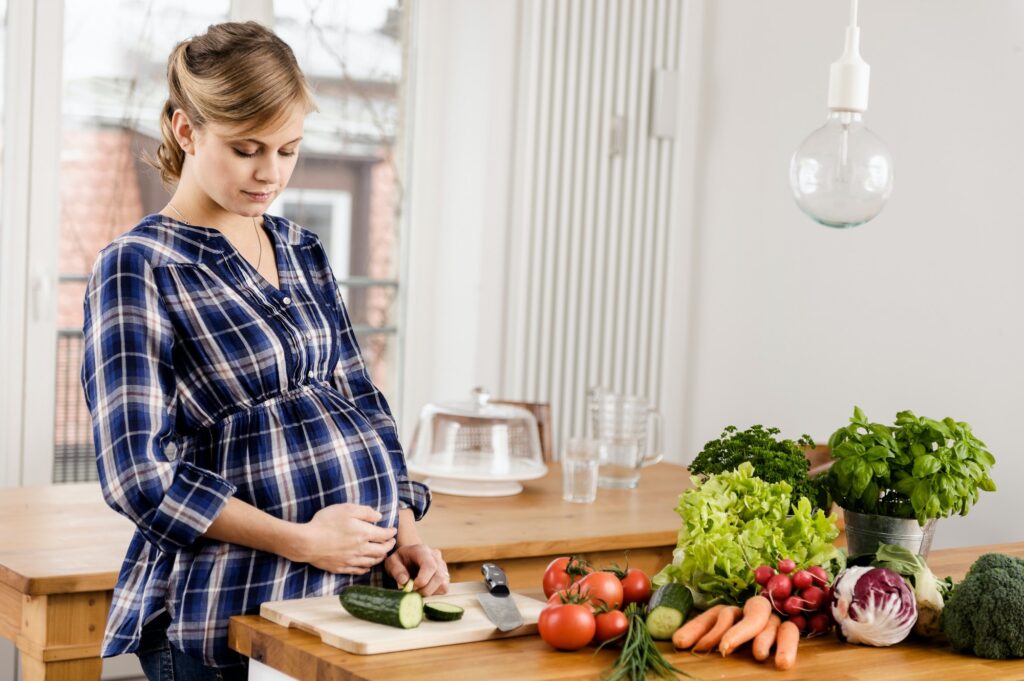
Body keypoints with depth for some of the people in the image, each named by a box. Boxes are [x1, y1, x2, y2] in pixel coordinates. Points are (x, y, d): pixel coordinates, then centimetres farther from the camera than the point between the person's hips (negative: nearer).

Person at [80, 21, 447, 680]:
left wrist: (403, 529, -1)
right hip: (238, 610, -6)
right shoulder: (138, 267, -8)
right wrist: (300, 539, -16)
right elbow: (138, 472, -14)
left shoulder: (300, 249, 11)